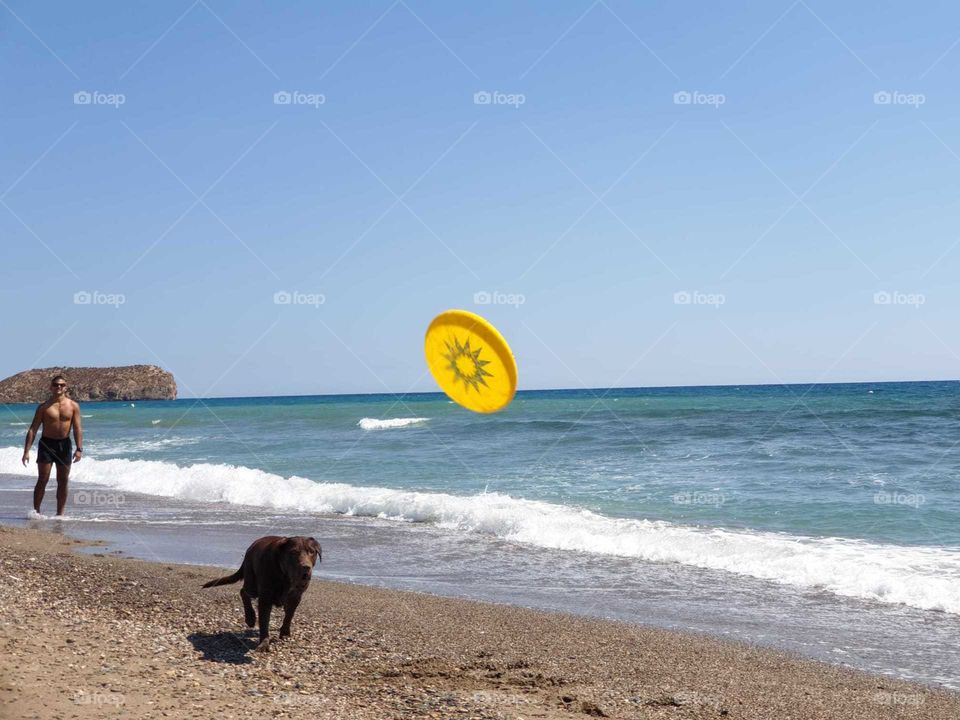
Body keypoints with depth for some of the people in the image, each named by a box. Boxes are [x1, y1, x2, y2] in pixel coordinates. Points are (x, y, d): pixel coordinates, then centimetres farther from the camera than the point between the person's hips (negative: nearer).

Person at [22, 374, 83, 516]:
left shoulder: (73, 406, 2)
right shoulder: (44, 407, -1)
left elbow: (77, 428, -2)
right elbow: (33, 429, -2)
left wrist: (79, 449, -13)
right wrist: (26, 451, -9)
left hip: (64, 444, 2)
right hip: (46, 444, -2)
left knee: (63, 482, 6)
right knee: (42, 480, -5)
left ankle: (60, 514, 14)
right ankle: (36, 512, 2)